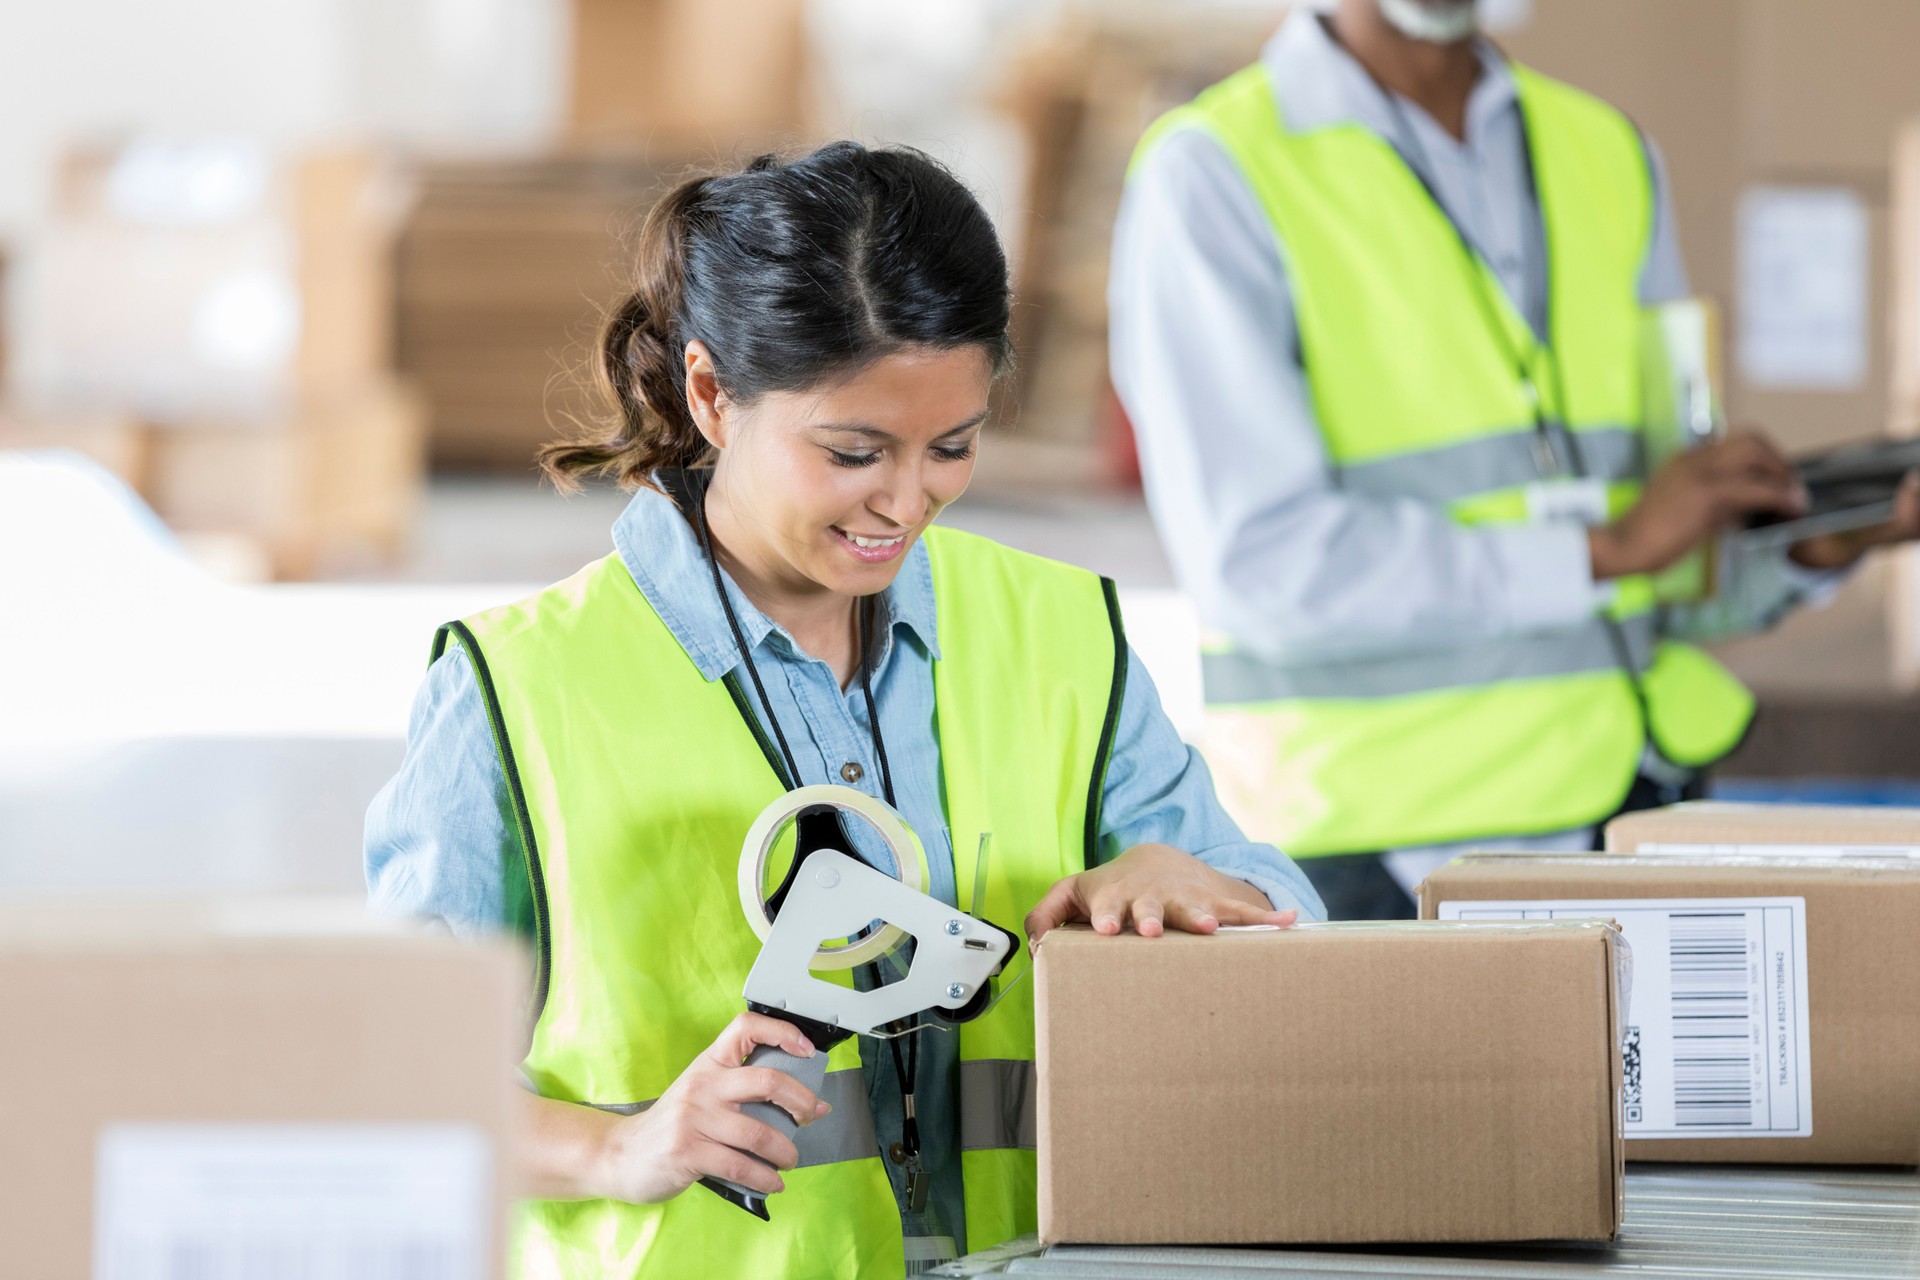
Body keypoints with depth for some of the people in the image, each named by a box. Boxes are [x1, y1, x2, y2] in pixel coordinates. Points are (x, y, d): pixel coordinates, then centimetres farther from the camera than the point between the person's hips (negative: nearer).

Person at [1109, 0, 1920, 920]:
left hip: (1639, 809, 5)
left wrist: (1811, 549, -4)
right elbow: (1258, 567, -16)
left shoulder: (1609, 157, 16)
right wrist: (1604, 549, -16)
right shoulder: (1209, 176, -4)